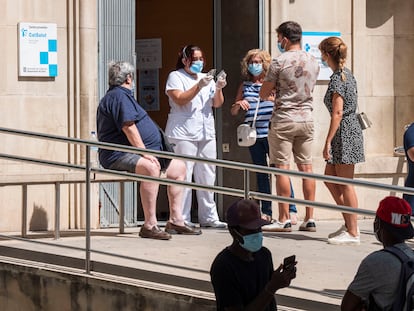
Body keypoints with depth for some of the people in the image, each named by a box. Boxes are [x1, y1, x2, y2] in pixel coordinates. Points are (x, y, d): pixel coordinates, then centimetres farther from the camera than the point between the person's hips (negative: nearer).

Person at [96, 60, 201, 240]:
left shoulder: (121, 95, 24)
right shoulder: (119, 96, -11)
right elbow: (128, 127, -22)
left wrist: (147, 153, 19)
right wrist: (145, 153, -24)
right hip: (118, 156, -12)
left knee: (178, 167, 11)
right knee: (151, 168, -38)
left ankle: (175, 220, 9)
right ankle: (150, 225, -38)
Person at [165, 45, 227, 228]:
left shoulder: (207, 78, 21)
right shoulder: (175, 77, 3)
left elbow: (217, 104, 13)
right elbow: (180, 99, -12)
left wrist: (218, 89, -6)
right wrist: (199, 86, -19)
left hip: (207, 133, 6)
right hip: (183, 133, -6)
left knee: (207, 177, 5)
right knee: (183, 176, -8)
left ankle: (209, 217, 9)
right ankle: (182, 219, -7)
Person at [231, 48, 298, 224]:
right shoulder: (245, 86, 14)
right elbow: (233, 112, 17)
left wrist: (273, 99, -17)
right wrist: (239, 104, -4)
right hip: (253, 135, 4)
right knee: (261, 172, 7)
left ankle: (291, 210, -6)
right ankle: (266, 212, 12)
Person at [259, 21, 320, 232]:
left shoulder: (280, 62, -11)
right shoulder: (313, 61, 7)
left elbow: (263, 94, -5)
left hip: (283, 121, -6)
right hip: (306, 119, 6)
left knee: (281, 168, -2)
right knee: (306, 167, 7)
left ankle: (284, 219, -3)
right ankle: (310, 219, 7)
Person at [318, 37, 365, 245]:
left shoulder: (337, 78, -15)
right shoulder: (348, 74, 13)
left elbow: (337, 113, -20)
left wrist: (328, 142, -18)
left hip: (344, 133, -10)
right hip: (350, 129, 10)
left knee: (345, 183, -4)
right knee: (330, 179, 16)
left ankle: (353, 233, 0)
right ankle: (349, 224, 19)